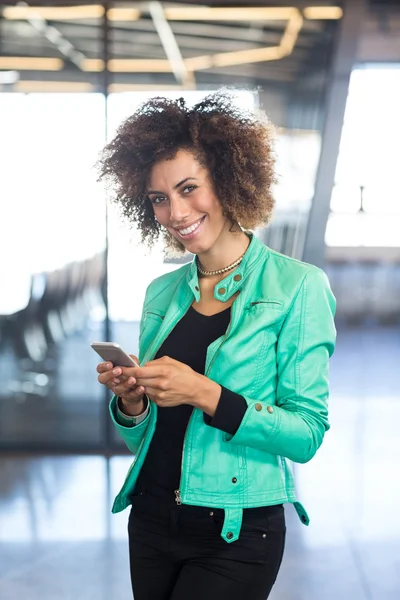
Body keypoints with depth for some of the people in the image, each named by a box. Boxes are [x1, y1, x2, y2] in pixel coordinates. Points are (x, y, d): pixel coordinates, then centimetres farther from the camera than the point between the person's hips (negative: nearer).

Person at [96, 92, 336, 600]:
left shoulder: (297, 287, -9)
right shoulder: (162, 293, 6)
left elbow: (307, 434, -14)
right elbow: (140, 437, 11)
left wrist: (207, 395, -24)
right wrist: (130, 401, -10)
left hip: (236, 536, -5)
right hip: (152, 520, 5)